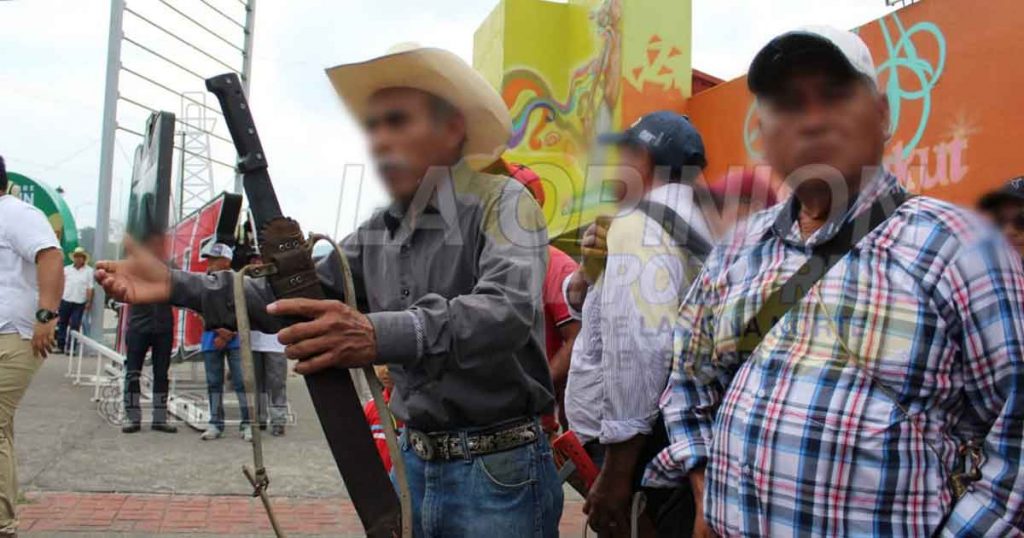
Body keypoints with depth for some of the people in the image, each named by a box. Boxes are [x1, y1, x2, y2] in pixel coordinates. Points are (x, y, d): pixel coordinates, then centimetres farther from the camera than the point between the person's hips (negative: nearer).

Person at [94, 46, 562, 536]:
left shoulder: (502, 203, -13)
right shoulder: (377, 234, 10)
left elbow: (508, 310, -30)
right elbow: (292, 301, 11)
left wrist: (382, 336, -45)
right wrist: (177, 286, 1)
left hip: (499, 474, -6)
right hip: (415, 464, 6)